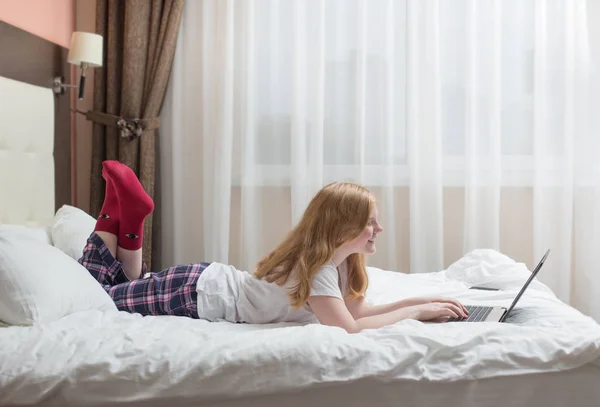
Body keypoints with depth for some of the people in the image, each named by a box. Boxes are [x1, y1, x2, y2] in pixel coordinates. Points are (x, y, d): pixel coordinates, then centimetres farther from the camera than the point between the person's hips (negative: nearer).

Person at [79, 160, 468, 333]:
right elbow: (349, 327, -36)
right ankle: (120, 213, 10)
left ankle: (127, 216, 21)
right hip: (195, 294, -8)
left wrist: (418, 300, -8)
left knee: (131, 285, 28)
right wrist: (417, 312, -28)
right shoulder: (315, 264, -30)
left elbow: (359, 309, 2)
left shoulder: (339, 257, -3)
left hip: (212, 281, 8)